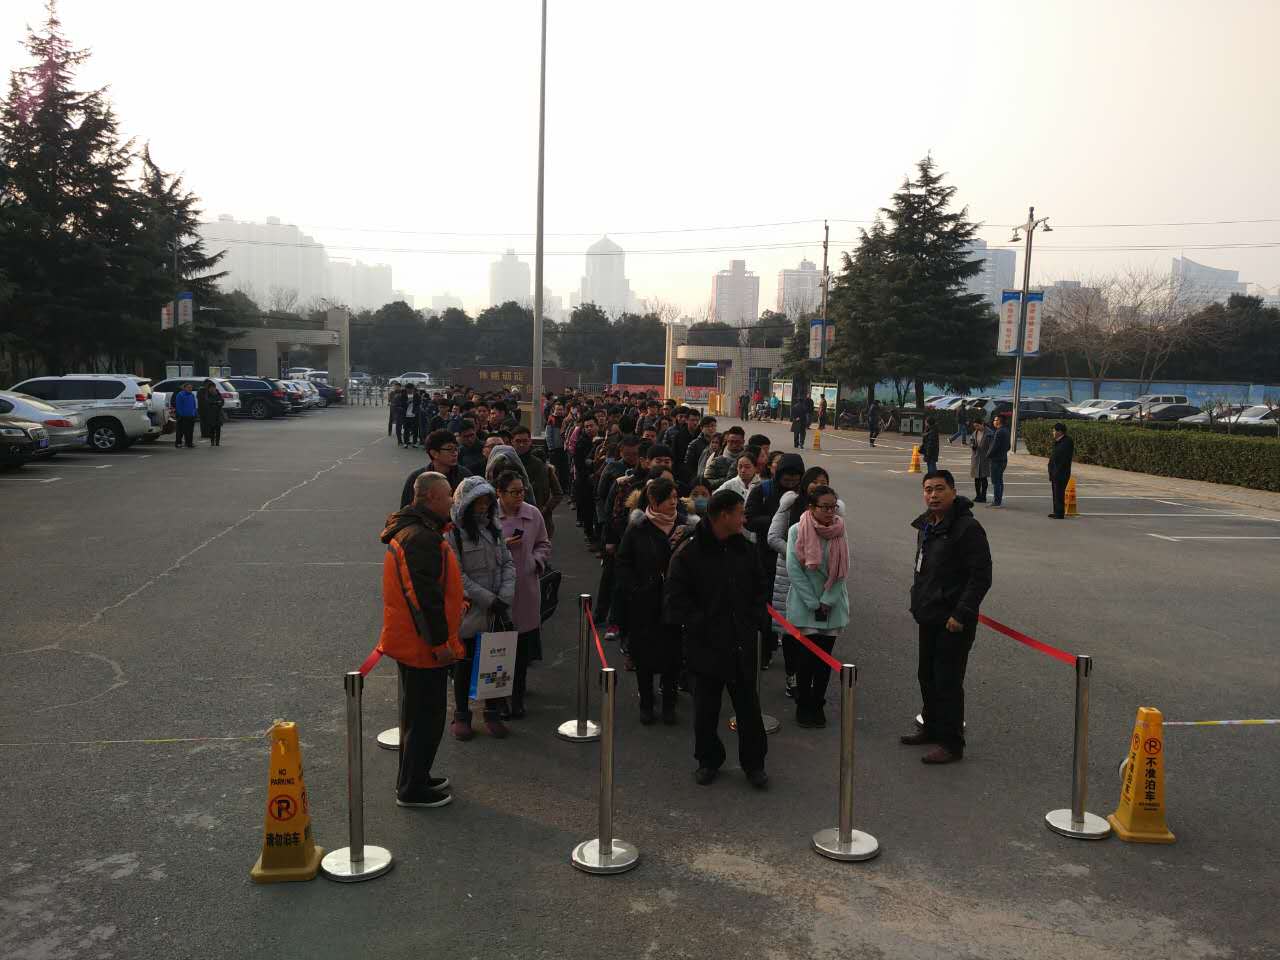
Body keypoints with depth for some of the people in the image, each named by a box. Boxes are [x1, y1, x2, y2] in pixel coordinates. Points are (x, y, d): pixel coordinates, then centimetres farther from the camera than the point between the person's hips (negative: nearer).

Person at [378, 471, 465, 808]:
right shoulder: (421, 538, -23)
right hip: (423, 644, -11)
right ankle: (413, 789, 11)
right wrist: (440, 642, -22)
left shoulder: (411, 530, 12)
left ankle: (412, 779, 33)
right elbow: (423, 596, -26)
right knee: (426, 717, 1)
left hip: (410, 641, 11)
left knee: (416, 712, 20)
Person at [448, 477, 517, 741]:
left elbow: (508, 563, 7)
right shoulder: (452, 532, -11)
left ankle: (493, 713, 24)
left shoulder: (493, 527, 7)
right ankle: (461, 715, 22)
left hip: (497, 610, 5)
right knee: (464, 662, 8)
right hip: (468, 610, -5)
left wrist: (505, 596, -8)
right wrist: (488, 599, -17)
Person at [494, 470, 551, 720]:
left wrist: (537, 561, 0)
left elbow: (543, 544, 18)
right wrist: (501, 546, -15)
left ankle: (517, 696, 20)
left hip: (526, 588, 3)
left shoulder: (533, 514, 6)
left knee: (523, 646, 7)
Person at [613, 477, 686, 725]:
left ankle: (669, 703, 20)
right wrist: (635, 590, -11)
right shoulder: (638, 528, -5)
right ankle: (646, 703, 22)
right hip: (643, 604, -1)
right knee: (645, 653, 7)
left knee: (672, 653, 5)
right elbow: (622, 565, -2)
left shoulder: (683, 526, 0)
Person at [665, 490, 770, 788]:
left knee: (749, 706, 11)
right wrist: (702, 626, -13)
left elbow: (759, 591, 17)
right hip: (705, 647, -3)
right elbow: (674, 601, -10)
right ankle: (708, 760, 29)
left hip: (743, 646, 4)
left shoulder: (746, 550, 5)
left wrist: (754, 623, 5)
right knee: (706, 709, 10)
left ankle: (753, 763, 25)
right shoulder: (688, 553, -11)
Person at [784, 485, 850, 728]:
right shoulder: (797, 531, -9)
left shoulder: (839, 531, -1)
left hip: (832, 605, 2)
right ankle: (803, 705, 15)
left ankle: (817, 705, 20)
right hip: (804, 605, -2)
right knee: (805, 656, 0)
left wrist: (826, 602, -8)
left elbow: (842, 571, -1)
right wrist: (814, 604, -10)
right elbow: (794, 570, -10)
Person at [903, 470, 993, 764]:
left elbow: (981, 576, -19)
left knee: (948, 681, -3)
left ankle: (951, 743, 7)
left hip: (954, 621, -9)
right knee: (927, 675, 18)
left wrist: (961, 615, -21)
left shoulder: (967, 528, -17)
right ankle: (933, 728, 34)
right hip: (929, 617, 9)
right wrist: (918, 601, 17)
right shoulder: (926, 525, 11)